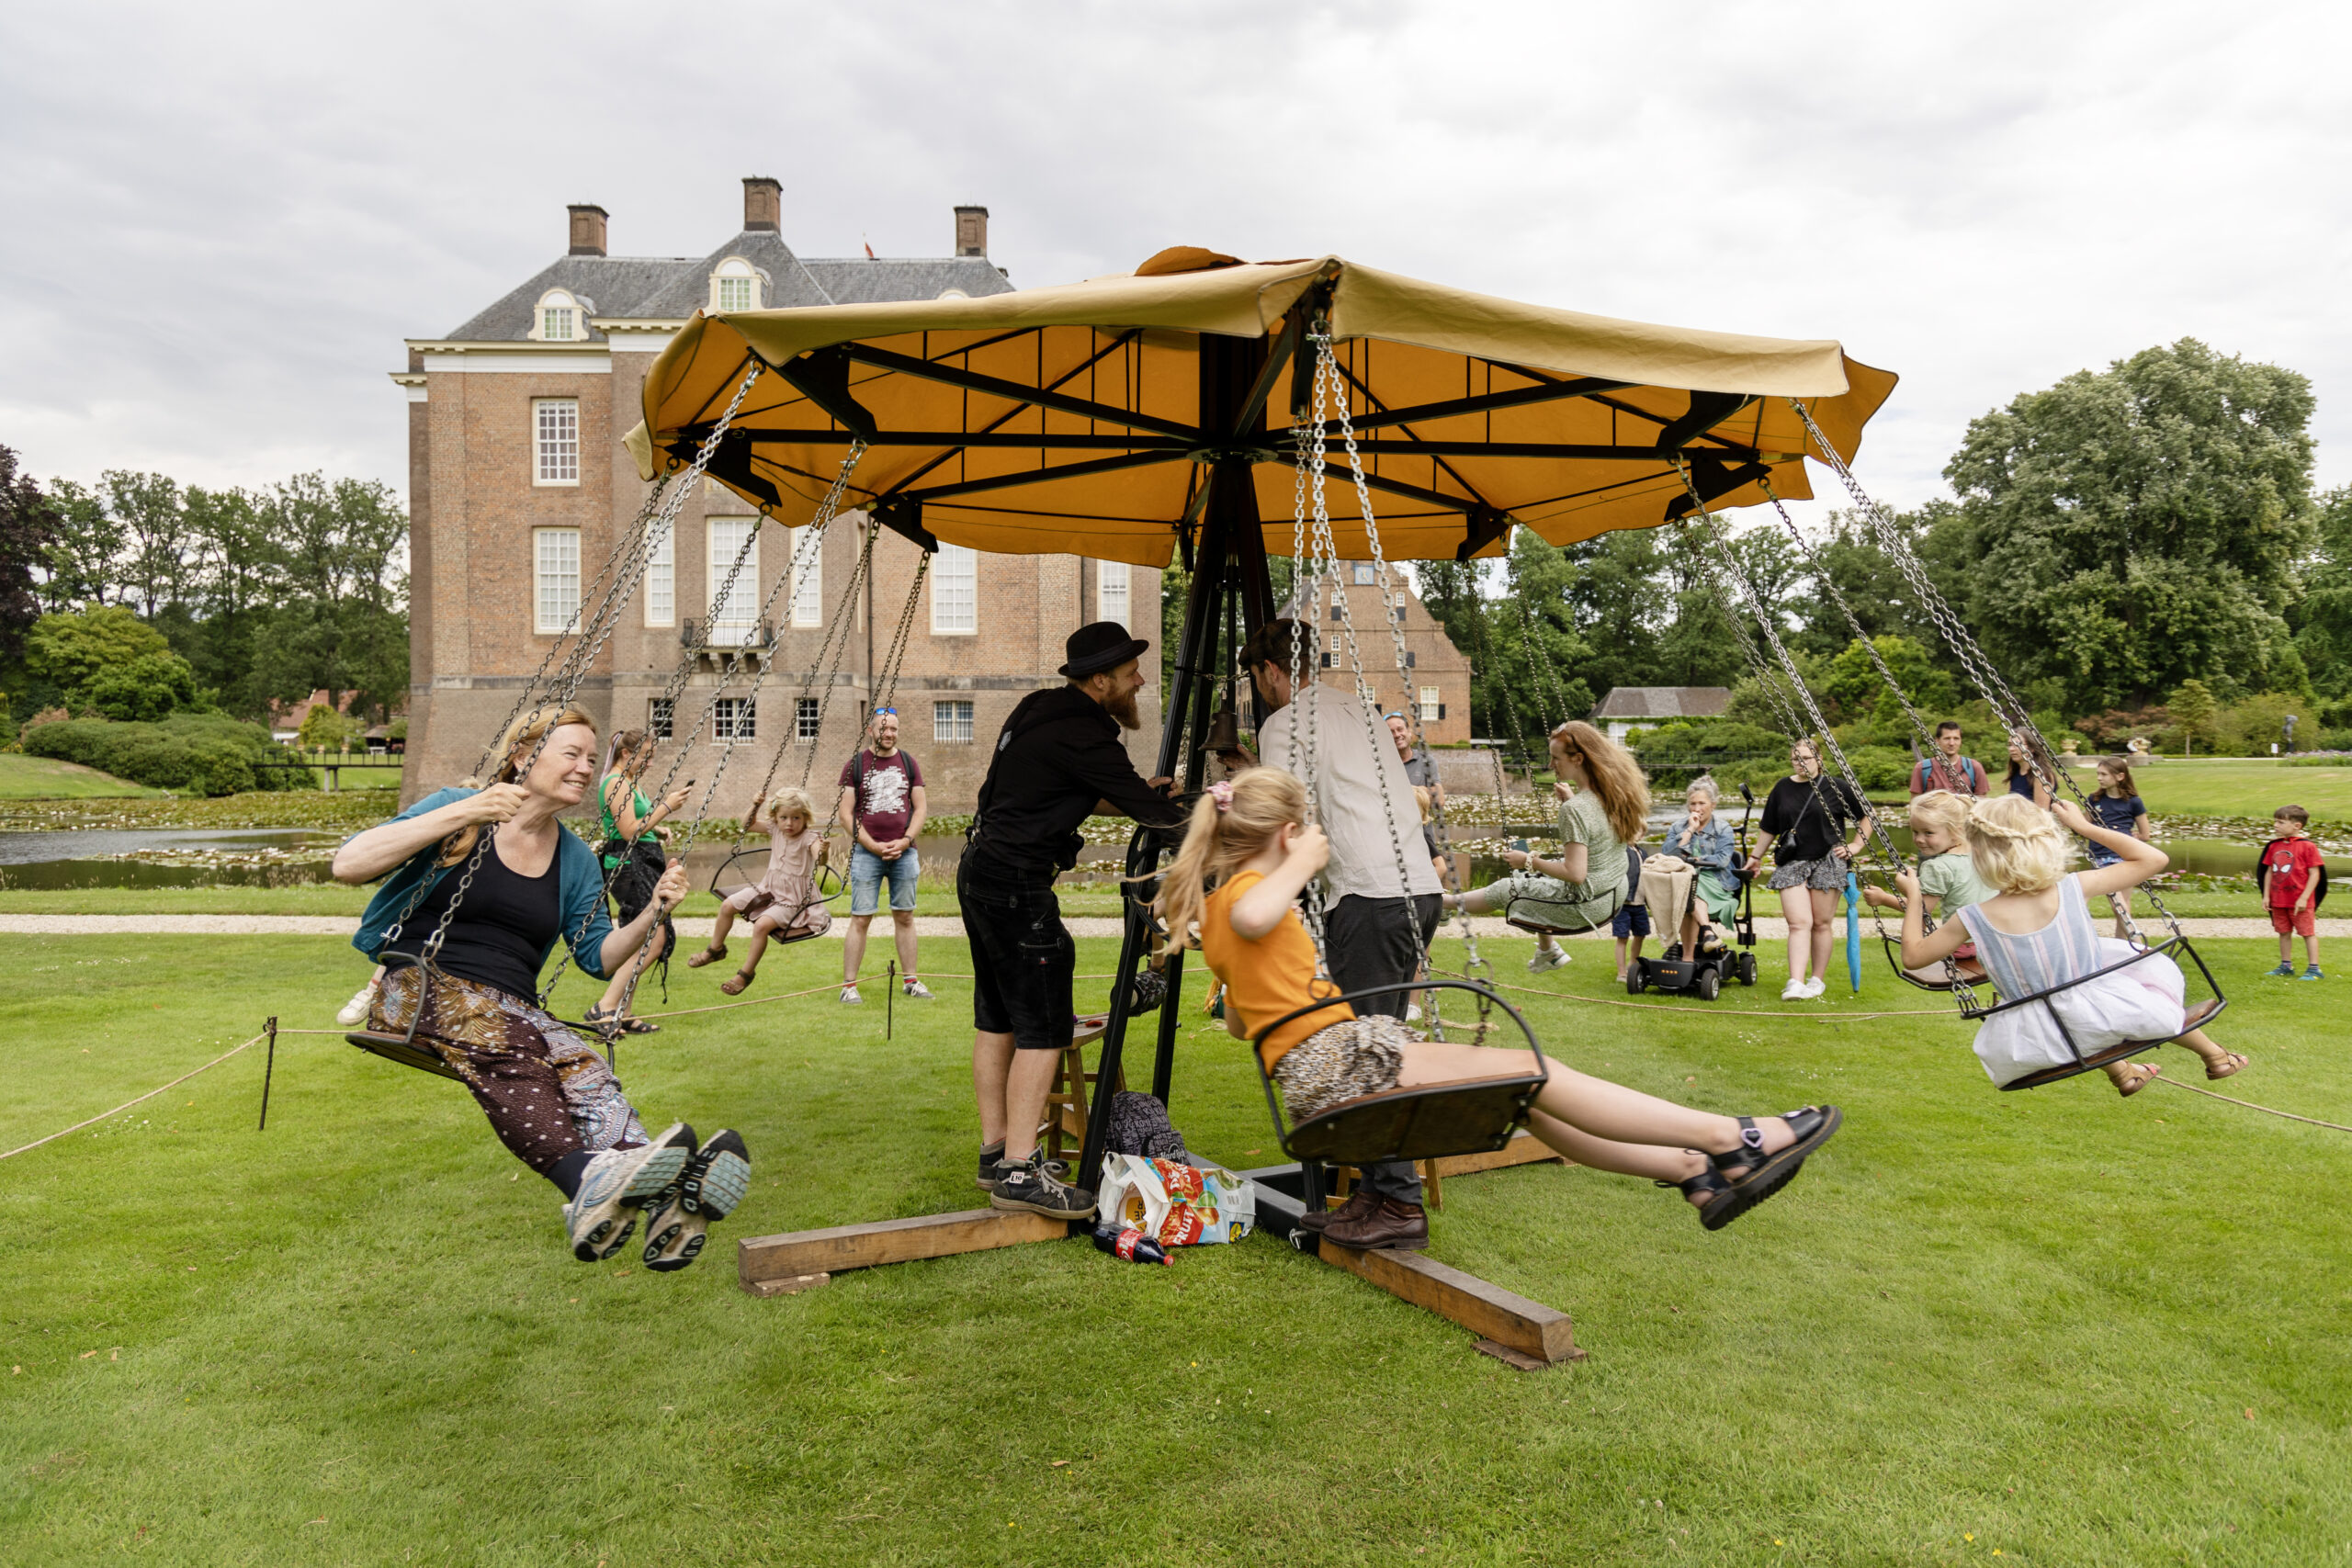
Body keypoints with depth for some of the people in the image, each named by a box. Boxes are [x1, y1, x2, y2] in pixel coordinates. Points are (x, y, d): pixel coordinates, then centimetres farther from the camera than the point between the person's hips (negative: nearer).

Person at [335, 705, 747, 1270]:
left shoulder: (576, 861, 18)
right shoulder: (455, 809, 4)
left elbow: (598, 957, 19)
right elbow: (347, 864, -9)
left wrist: (653, 913, -1)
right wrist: (464, 814, -18)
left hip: (514, 1007, 4)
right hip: (418, 985, -3)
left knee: (581, 1066, -32)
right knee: (501, 1041, -40)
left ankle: (667, 1202, -60)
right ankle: (589, 1180, -65)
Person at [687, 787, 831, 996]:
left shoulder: (809, 838, -22)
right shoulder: (775, 829, -2)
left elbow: (820, 861, -40)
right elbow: (748, 824, 12)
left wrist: (822, 853, -62)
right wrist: (755, 807, -6)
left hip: (794, 900, -7)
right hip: (769, 888, 7)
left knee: (762, 925, -26)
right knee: (728, 905, 4)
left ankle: (746, 973, -6)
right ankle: (715, 949, 29)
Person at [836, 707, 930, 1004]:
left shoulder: (909, 764, 11)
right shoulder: (854, 765, 3)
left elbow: (921, 808, 9)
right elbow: (846, 812, -1)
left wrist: (905, 841, -6)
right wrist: (873, 845, -10)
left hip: (904, 852, 3)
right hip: (866, 851, -3)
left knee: (904, 916, 7)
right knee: (860, 919, -4)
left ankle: (910, 980, 14)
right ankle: (848, 985, 0)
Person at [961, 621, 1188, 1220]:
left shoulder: (1040, 712, 14)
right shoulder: (1081, 734, -17)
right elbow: (1149, 809, -14)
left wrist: (1136, 794, 20)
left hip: (981, 872, 11)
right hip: (1016, 884, -11)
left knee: (997, 1019, 15)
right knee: (1044, 1028, -7)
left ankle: (995, 1153, 24)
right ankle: (1018, 1174, -5)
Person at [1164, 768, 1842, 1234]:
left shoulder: (1217, 899, 19)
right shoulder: (1245, 890, -9)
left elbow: (1238, 1019, 25)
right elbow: (1254, 919, -37)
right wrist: (1301, 865, -20)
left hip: (1324, 1070, 10)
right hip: (1339, 1062, -10)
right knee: (1530, 1073, -12)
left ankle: (1695, 1172, 6)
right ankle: (1731, 1139, -9)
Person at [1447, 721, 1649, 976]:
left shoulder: (1574, 810, -28)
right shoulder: (1615, 791, -4)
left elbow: (1575, 874, -27)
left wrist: (1529, 862, -14)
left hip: (1586, 907, -8)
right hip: (1616, 895, 8)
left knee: (1503, 890, 11)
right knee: (1531, 876, 29)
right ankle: (1547, 950, 38)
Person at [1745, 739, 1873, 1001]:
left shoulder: (1836, 788, 0)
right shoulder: (1782, 789, 10)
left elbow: (1866, 815, 10)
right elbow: (1769, 829, 18)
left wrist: (1856, 845, 2)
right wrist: (1756, 857, 20)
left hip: (1828, 862, -2)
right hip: (1791, 864, 2)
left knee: (1821, 923, 3)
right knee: (1799, 922, -9)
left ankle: (1817, 980, 14)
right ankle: (1796, 983, -17)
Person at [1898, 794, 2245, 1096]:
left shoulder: (1974, 919, -15)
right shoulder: (2073, 889, -13)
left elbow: (1913, 956, -1)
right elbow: (2153, 858, -1)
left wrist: (1913, 898, 7)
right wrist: (2085, 826, 4)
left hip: (2041, 1039, 0)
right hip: (2101, 1015, 0)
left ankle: (2118, 1069, 34)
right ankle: (2213, 1054, 46)